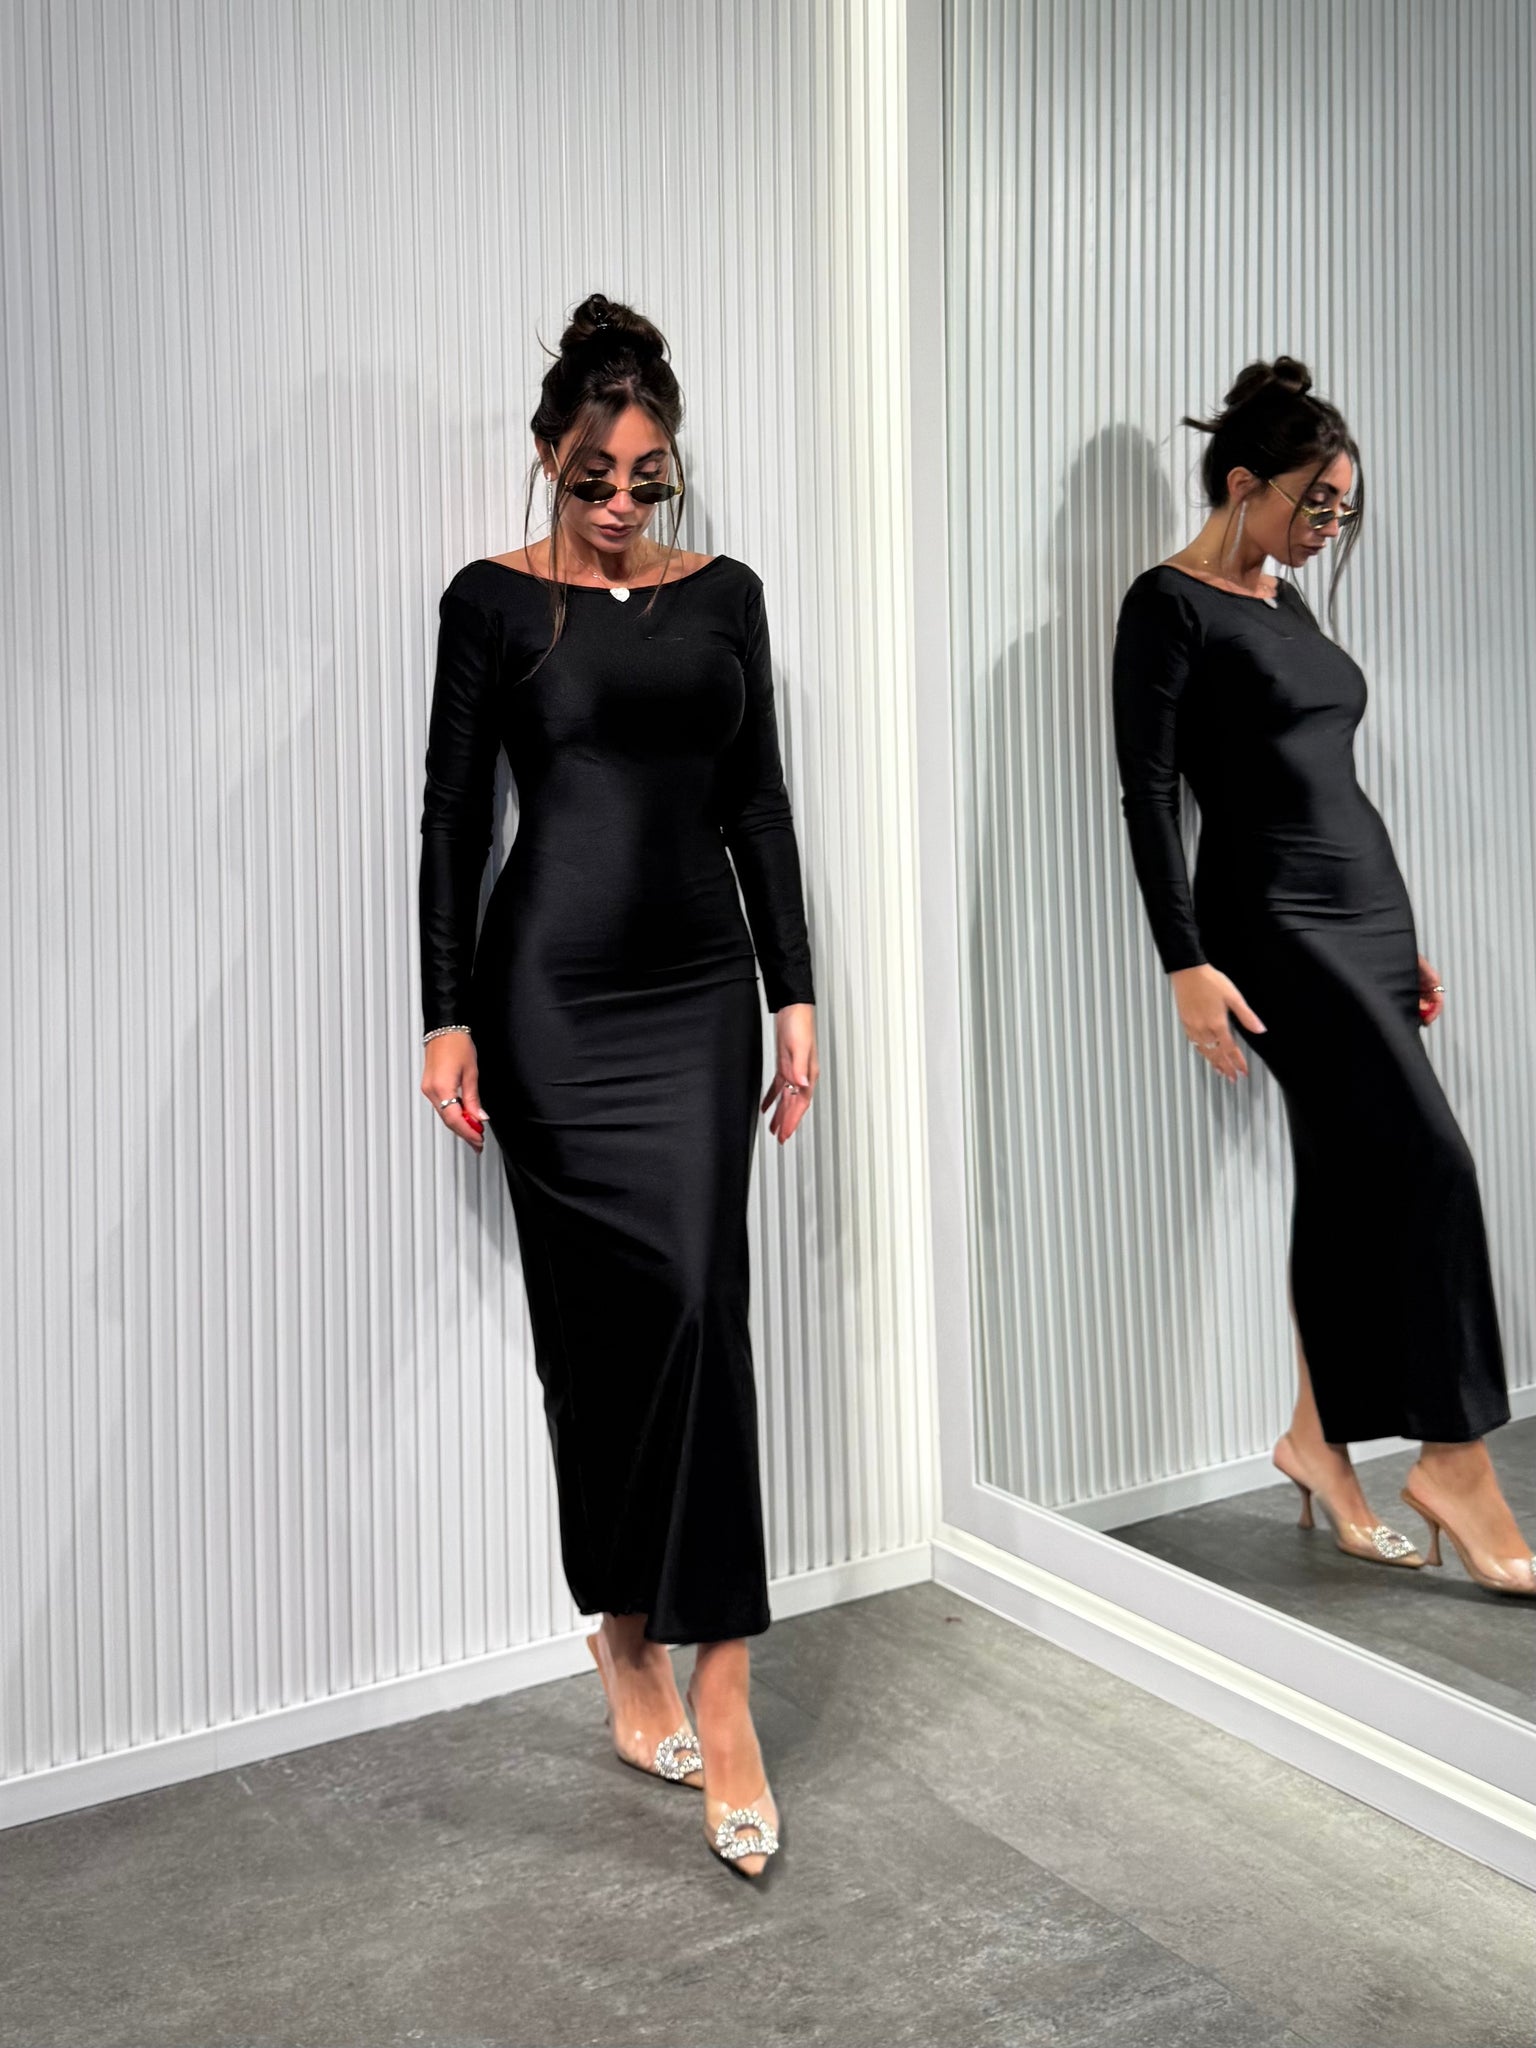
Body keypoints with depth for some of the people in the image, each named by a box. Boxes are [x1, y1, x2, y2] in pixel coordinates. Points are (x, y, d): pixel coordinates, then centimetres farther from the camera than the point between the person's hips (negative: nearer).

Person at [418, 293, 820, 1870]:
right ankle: (629, 1637, 21)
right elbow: (453, 813, -1)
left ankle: (710, 1677, 2)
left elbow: (758, 801, 10)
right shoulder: (494, 599, 1)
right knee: (599, 1322, 2)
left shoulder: (724, 593, 10)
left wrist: (794, 997, 6)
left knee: (699, 1302, -6)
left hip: (699, 984, 3)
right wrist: (447, 1018, -7)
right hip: (553, 988, -2)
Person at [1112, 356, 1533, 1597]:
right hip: (1275, 922, -8)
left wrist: (1402, 940, 20)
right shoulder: (1172, 605, -6)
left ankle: (1320, 1438, 20)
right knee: (1429, 1159, -12)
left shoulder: (1289, 606, 17)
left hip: (1369, 908, 8)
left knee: (1354, 1183, 8)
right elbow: (1151, 793, -12)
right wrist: (1188, 961, -19)